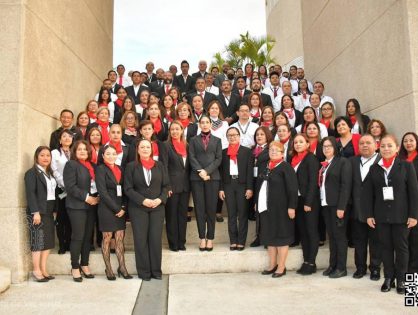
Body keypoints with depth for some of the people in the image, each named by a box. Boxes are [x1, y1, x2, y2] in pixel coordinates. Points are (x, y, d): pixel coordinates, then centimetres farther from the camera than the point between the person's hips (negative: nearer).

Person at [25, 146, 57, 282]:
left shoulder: (50, 173, 17)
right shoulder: (31, 173, -6)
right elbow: (30, 193, -14)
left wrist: (54, 210, 9)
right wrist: (35, 212, -21)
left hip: (49, 212, 8)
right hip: (37, 212, -8)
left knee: (48, 240, 8)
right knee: (38, 241, -4)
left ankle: (43, 270, 15)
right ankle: (36, 271, 5)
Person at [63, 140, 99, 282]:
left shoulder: (91, 165, 16)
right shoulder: (71, 164, -4)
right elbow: (70, 186, -13)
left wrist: (97, 197, -1)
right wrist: (86, 197, -16)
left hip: (91, 205, 6)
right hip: (77, 206, -6)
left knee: (88, 236, 8)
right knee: (78, 236, -4)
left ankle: (84, 265, 18)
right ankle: (75, 268, 6)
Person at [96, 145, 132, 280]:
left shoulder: (120, 169, 12)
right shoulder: (100, 169, -5)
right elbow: (103, 192, -12)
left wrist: (123, 207, -3)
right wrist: (116, 209, -13)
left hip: (120, 209, 5)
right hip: (106, 209, -5)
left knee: (120, 238, 5)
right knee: (107, 238, 3)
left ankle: (122, 268, 9)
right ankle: (108, 269, 11)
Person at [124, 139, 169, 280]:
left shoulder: (160, 165, 9)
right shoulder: (131, 166, 2)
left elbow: (165, 186, 8)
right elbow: (128, 188, -3)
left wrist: (160, 199, -9)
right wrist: (143, 201, -13)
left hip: (157, 207, 2)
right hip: (138, 208, -1)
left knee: (156, 239, 1)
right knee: (141, 240, 1)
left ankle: (156, 270, 13)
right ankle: (144, 271, 12)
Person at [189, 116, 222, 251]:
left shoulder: (217, 140, 14)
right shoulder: (193, 140, 13)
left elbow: (218, 158, 3)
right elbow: (192, 158, 2)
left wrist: (207, 171, -11)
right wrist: (200, 171, -13)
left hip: (212, 177, 0)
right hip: (196, 177, 0)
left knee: (211, 208, 0)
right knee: (199, 208, 0)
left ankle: (210, 238, 7)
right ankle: (202, 238, 7)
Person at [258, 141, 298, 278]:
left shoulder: (286, 167, -8)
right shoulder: (266, 167, 12)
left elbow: (292, 188, -13)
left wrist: (292, 206, -17)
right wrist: (257, 203, 15)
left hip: (280, 208, -7)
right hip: (266, 207, 7)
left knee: (281, 236, 2)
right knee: (269, 235, 12)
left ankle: (281, 267, 12)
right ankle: (273, 265, 24)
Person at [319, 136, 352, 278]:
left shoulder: (343, 162, -6)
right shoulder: (323, 164, 14)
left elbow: (346, 186, -12)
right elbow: (320, 184, 10)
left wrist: (341, 207, -17)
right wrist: (319, 202, 1)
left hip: (337, 205, -6)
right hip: (325, 204, 6)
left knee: (340, 236, 1)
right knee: (331, 236, 11)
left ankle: (341, 268, 10)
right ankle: (332, 265, 18)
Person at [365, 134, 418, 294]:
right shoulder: (374, 168, 6)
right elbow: (369, 193, 5)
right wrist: (369, 215, 0)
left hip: (401, 215, -2)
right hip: (381, 216, 2)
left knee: (401, 247, 6)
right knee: (386, 247, 8)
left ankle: (401, 279, 18)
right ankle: (388, 278, 19)